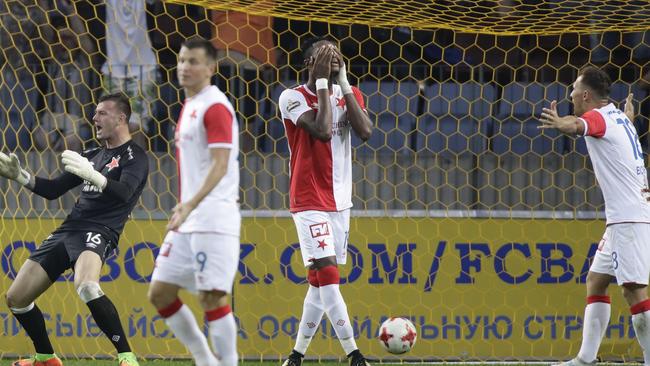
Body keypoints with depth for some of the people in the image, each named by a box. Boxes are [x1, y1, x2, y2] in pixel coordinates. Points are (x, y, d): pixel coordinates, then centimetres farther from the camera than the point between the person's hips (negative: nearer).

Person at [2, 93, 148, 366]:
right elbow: (53, 190, 24)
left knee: (86, 285, -39)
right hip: (69, 229, 8)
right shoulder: (92, 156, 23)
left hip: (99, 231, -8)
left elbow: (124, 192, -19)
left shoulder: (135, 157, 0)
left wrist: (92, 175, -36)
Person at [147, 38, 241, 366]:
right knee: (159, 293, 8)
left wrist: (191, 204, -33)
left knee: (212, 298, -11)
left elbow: (220, 165, -21)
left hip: (213, 218, -10)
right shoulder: (189, 107, 18)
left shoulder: (215, 107, -11)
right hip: (188, 220, 10)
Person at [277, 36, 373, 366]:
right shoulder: (292, 97, -8)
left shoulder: (349, 93, 8)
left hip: (340, 201, 7)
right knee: (327, 274, -17)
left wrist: (343, 83, -10)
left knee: (320, 280, 8)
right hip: (309, 200, -7)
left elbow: (365, 131, -11)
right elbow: (322, 129, -24)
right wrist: (321, 81, -17)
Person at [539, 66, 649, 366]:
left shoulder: (599, 116, -12)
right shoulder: (618, 116, 15)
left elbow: (579, 125, -38)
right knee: (595, 281, 12)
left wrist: (561, 124, -58)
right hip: (623, 218, 10)